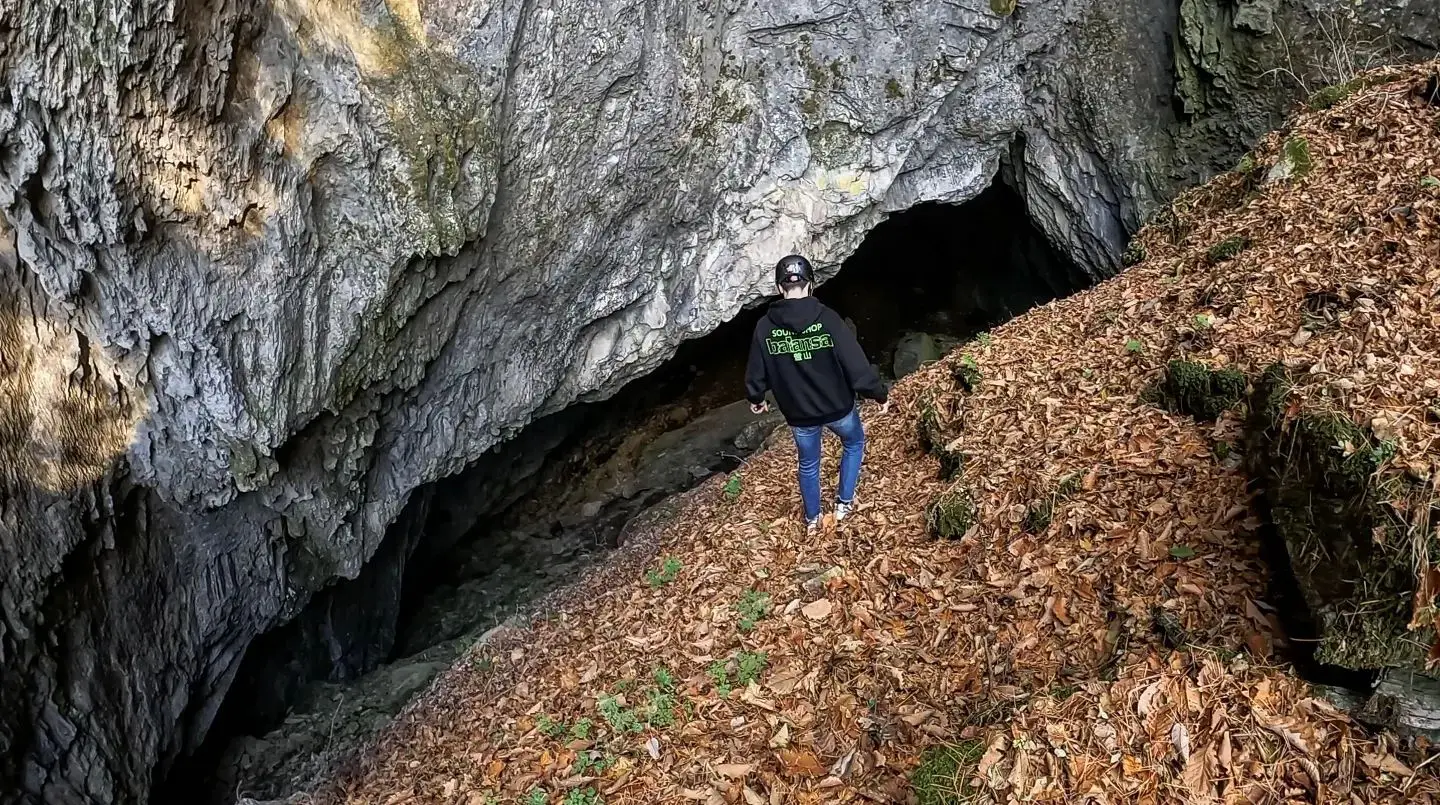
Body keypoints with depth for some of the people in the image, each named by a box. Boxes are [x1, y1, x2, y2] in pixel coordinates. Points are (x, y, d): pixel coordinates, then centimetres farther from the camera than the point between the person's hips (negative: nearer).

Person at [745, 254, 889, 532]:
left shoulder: (765, 327, -14)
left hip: (799, 413, 2)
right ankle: (844, 502, 35)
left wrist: (755, 399, 19)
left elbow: (756, 374, -2)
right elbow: (857, 365, -19)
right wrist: (880, 394, -4)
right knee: (854, 443, 31)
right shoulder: (828, 319, -21)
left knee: (808, 463, 27)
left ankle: (812, 518, 44)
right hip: (838, 407, -2)